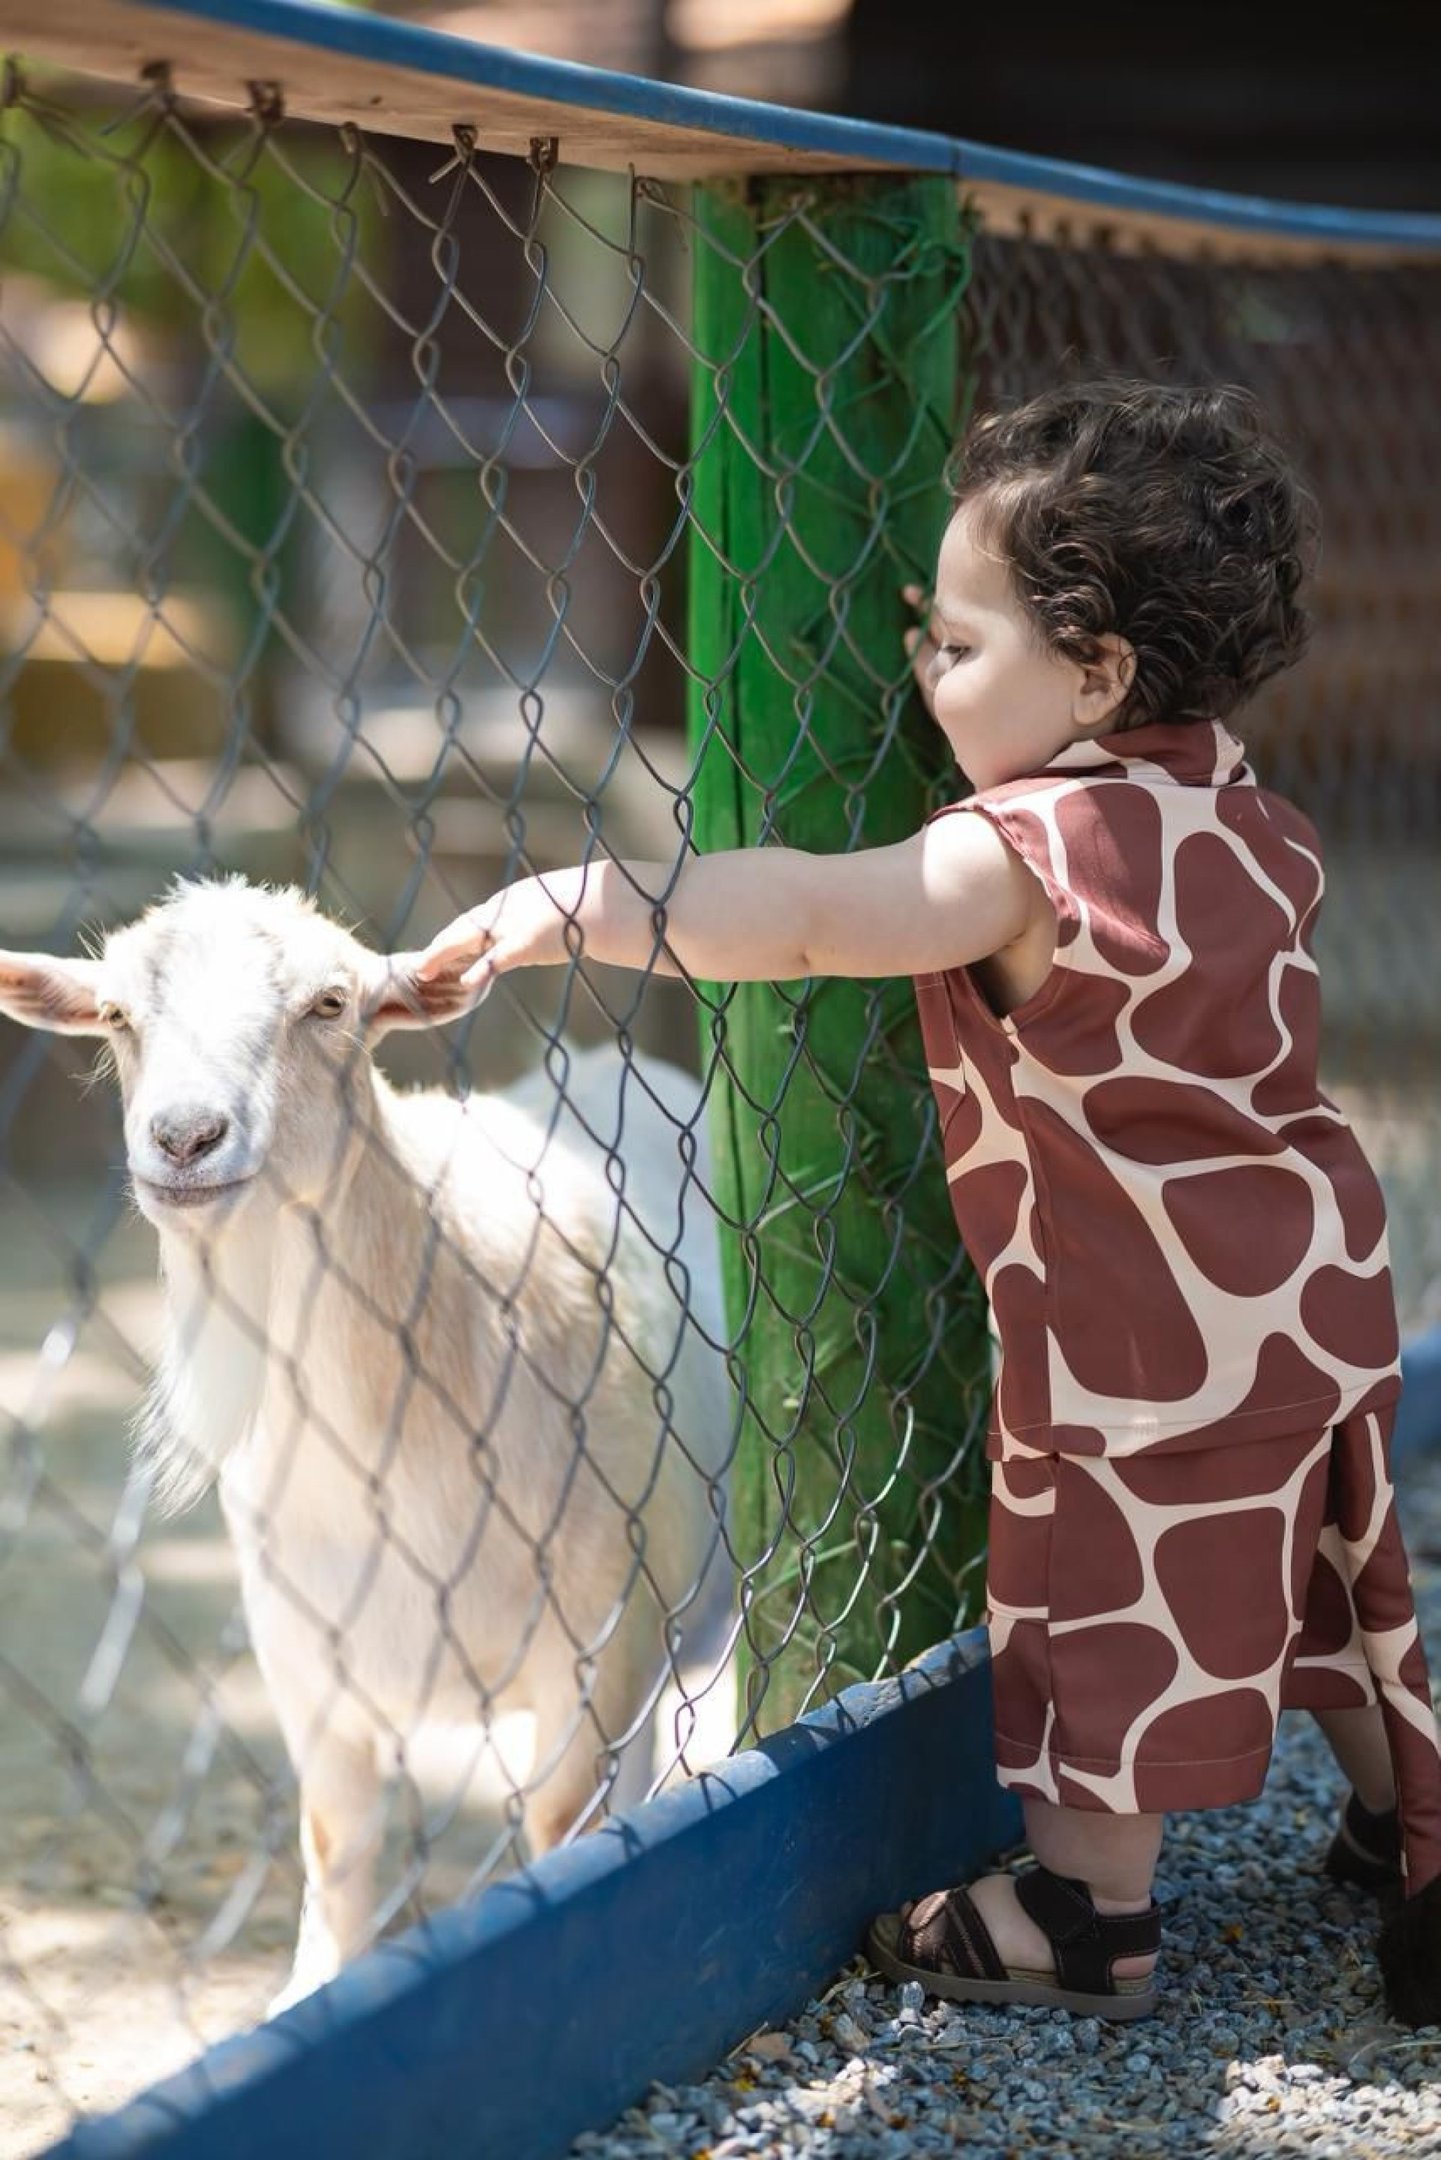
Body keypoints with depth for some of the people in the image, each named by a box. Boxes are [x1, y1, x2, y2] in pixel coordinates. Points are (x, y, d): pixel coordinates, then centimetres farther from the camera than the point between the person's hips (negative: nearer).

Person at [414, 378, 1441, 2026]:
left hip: (1148, 1331, -8)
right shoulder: (1240, 811, 0)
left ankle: (1087, 1912, 20)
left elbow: (803, 916, -39)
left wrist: (561, 908, -41)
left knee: (1111, 1601, 7)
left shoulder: (1030, 852, -26)